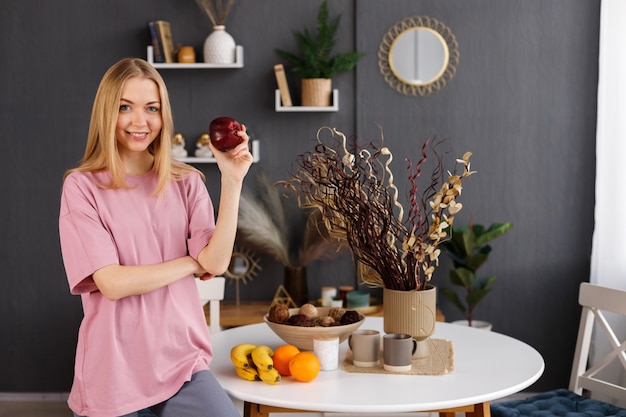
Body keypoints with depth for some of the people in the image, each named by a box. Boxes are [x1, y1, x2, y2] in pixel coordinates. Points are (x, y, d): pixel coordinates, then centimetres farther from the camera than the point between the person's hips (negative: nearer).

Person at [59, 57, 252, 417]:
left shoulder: (186, 182, 5)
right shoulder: (82, 186, -5)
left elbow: (217, 263, -7)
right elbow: (112, 283, -14)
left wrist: (232, 182, -14)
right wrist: (193, 262, -5)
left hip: (181, 358, 3)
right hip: (114, 369, -2)